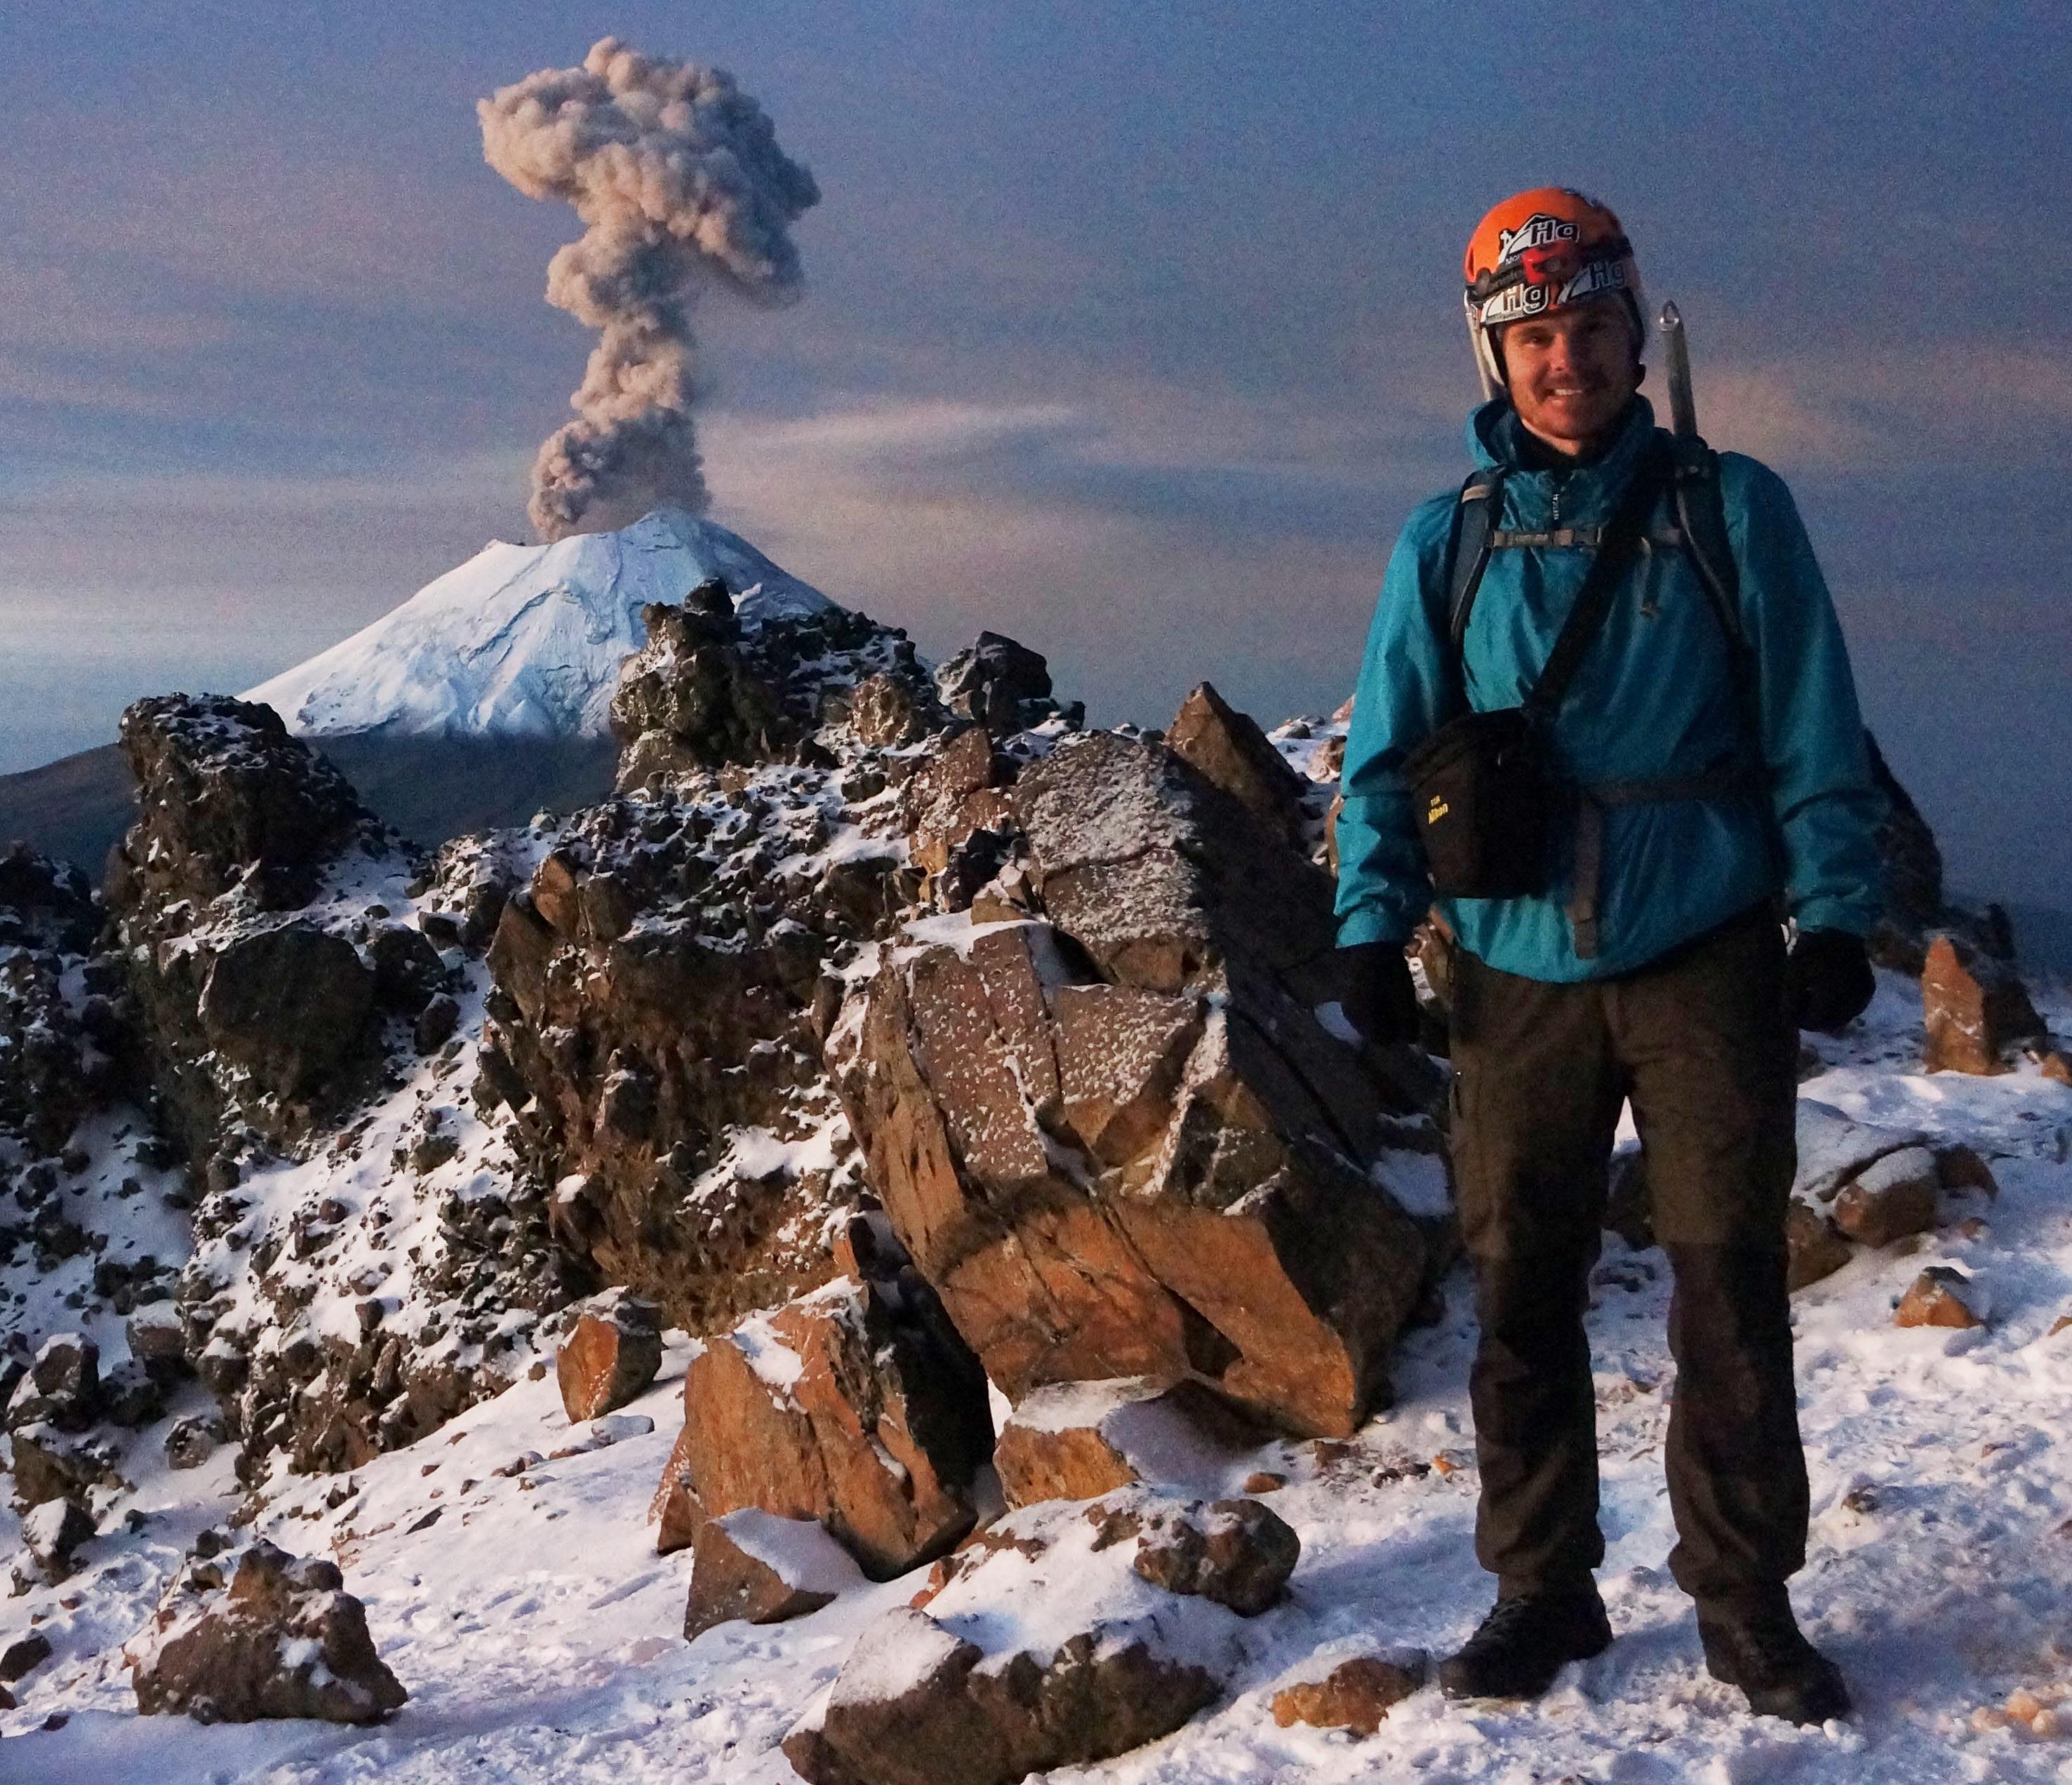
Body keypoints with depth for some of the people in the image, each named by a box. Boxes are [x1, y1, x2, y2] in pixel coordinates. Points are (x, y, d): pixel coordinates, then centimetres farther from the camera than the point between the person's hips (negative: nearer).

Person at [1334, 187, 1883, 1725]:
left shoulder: (1731, 509, 1)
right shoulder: (1447, 543, 5)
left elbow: (1813, 732, 1)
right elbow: (1388, 751, 6)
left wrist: (1835, 911, -5)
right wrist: (1373, 930, -2)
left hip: (1707, 962, -1)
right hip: (1521, 976, 2)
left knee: (1732, 1290, 3)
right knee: (1521, 1292, 7)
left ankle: (1746, 1601, 17)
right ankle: (1543, 1588, 21)